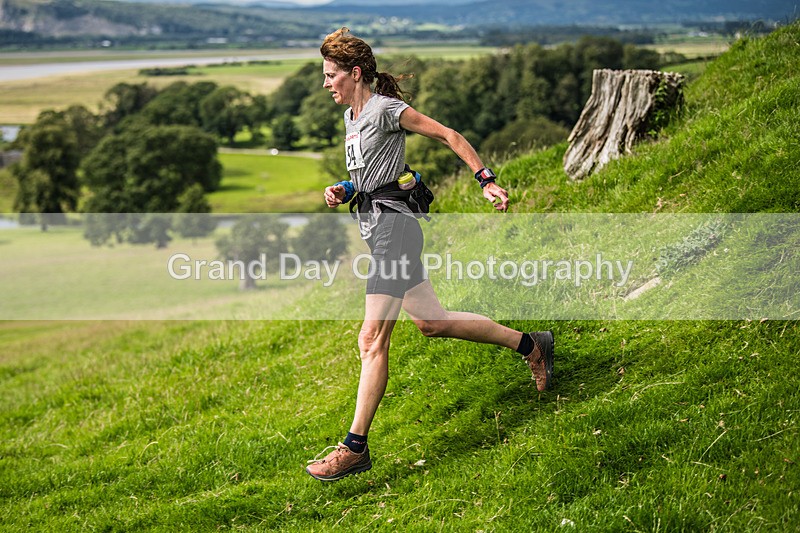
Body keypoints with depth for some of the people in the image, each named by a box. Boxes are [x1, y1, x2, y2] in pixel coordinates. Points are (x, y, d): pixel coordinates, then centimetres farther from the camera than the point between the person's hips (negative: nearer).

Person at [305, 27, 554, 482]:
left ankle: (355, 447, -10)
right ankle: (529, 345, 29)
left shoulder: (386, 109, -9)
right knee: (432, 321, 17)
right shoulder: (351, 117, 17)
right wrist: (343, 191, 8)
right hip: (377, 227, 10)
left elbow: (449, 136, -7)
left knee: (372, 340, -12)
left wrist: (487, 181, -11)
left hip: (394, 226, -10)